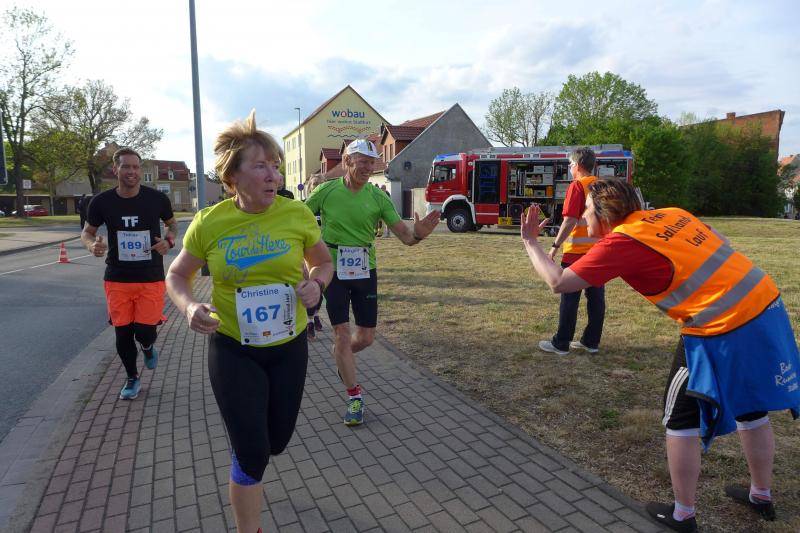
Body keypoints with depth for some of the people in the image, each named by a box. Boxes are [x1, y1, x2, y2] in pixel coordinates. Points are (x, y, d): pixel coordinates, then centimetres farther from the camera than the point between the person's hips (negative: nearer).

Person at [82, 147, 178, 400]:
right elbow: (87, 232, 8)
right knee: (122, 333, 9)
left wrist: (169, 240, -12)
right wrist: (92, 245, -16)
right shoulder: (102, 202, -6)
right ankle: (132, 378, 32)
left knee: (145, 332, -6)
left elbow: (172, 223, 10)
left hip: (151, 278, -1)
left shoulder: (157, 198, -8)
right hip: (117, 279, 2)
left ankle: (148, 347, 33)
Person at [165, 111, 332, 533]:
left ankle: (244, 468, 57)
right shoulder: (209, 223, -12)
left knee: (277, 442, 18)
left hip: (289, 346, 3)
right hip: (232, 349, -2)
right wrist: (189, 308, -17)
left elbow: (323, 263, 7)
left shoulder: (297, 214, -10)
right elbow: (176, 276, 3)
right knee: (252, 454, 0)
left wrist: (316, 284, -15)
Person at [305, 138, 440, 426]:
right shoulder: (326, 191, -7)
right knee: (342, 333, -1)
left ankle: (341, 357, 43)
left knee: (366, 337, 8)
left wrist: (418, 234, -31)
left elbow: (404, 235, -9)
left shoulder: (378, 197, -5)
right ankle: (354, 396, 15)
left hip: (364, 271, 2)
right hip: (333, 271, -2)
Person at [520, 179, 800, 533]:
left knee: (681, 419, 10)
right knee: (749, 408, 26)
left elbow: (558, 282, -12)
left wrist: (530, 243, 1)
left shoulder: (621, 242, -14)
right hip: (766, 305, 8)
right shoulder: (669, 214, 7)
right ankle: (761, 496, 47)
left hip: (725, 330, -8)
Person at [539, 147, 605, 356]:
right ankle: (591, 341, 17)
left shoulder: (577, 186, -9)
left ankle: (561, 344, 4)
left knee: (570, 298, -1)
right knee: (596, 297, 9)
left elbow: (570, 221, -18)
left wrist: (555, 246, -14)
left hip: (577, 252, -7)